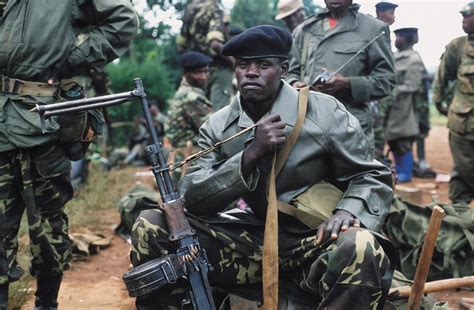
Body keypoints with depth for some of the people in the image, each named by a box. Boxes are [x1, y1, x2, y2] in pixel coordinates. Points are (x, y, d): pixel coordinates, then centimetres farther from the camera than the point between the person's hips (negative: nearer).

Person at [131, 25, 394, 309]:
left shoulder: (324, 113, -6)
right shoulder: (217, 127, 2)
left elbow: (373, 177, 2)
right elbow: (190, 199, -8)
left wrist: (348, 212, -21)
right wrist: (251, 153, -20)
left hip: (314, 241, -2)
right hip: (256, 239, 3)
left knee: (359, 249, -39)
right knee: (150, 226, -11)